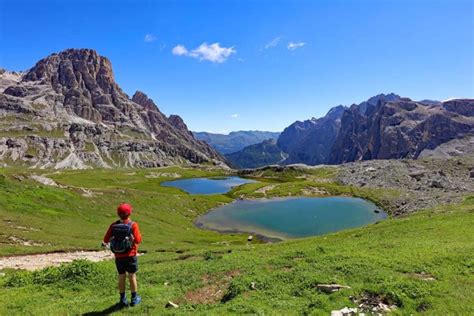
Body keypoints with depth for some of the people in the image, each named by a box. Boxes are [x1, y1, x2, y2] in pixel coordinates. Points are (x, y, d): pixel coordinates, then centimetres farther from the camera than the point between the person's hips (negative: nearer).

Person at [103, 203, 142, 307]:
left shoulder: (113, 225, -6)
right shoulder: (133, 225, -15)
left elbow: (106, 240, -3)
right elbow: (138, 240, -16)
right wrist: (139, 235, 4)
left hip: (118, 256, 3)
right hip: (130, 255, -3)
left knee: (121, 277, 14)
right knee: (132, 276, 9)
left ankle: (123, 299, 23)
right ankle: (134, 298, 19)